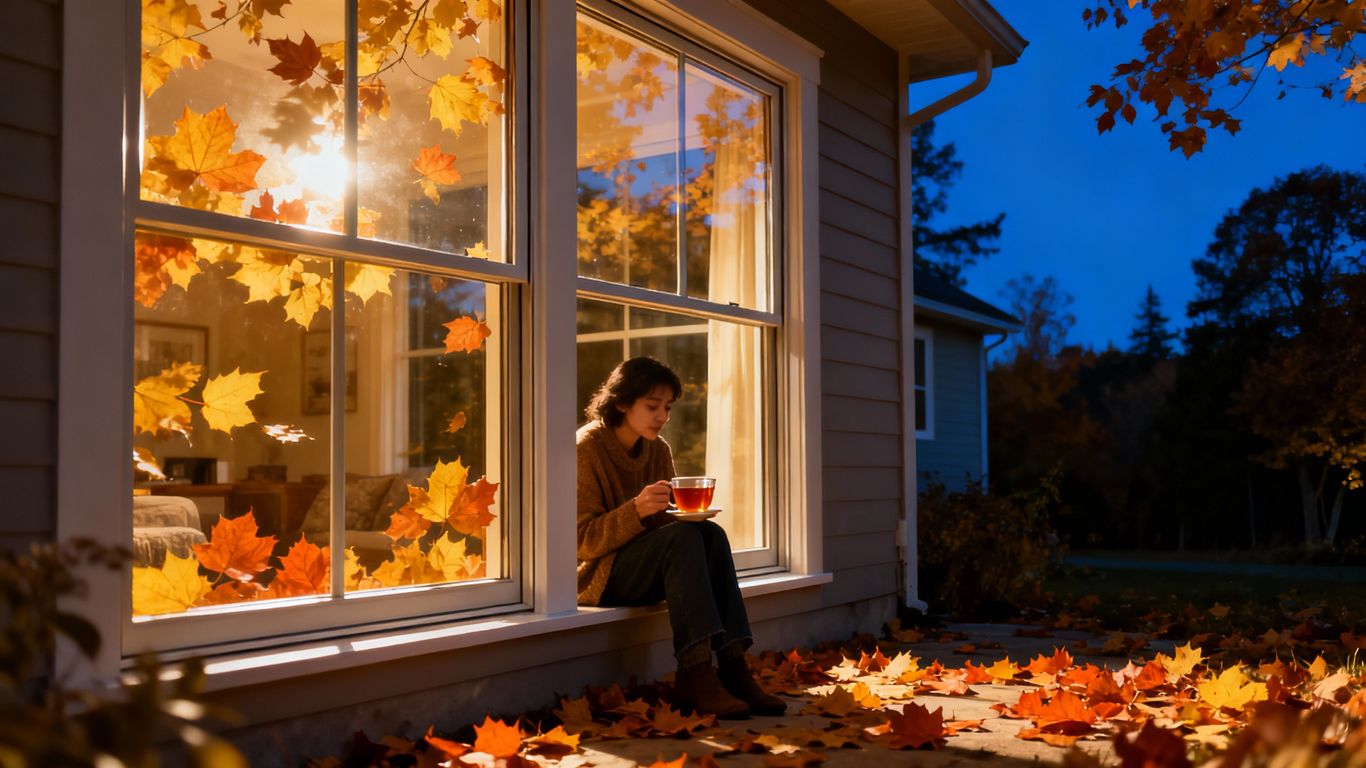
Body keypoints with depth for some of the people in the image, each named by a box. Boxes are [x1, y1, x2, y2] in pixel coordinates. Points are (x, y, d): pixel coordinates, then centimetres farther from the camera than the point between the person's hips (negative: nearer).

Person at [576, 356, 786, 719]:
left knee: (711, 534, -22)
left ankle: (732, 666, -29)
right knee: (684, 536, -30)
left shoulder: (658, 450, 8)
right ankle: (696, 673, -39)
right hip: (598, 577, -6)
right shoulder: (587, 448, -11)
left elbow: (668, 521, 12)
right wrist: (636, 510, -31)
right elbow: (584, 541, -16)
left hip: (644, 576, 6)